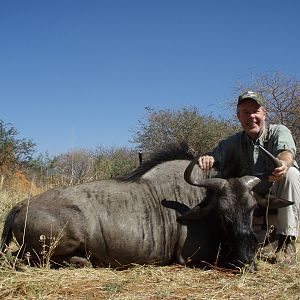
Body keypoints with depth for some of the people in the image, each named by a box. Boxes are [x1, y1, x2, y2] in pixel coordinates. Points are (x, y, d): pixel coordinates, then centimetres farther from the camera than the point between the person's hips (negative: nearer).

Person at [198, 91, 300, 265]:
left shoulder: (279, 132, -6)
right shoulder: (233, 143, 4)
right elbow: (214, 157, -11)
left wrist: (284, 163, -55)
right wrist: (207, 159, -38)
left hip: (279, 200, -3)